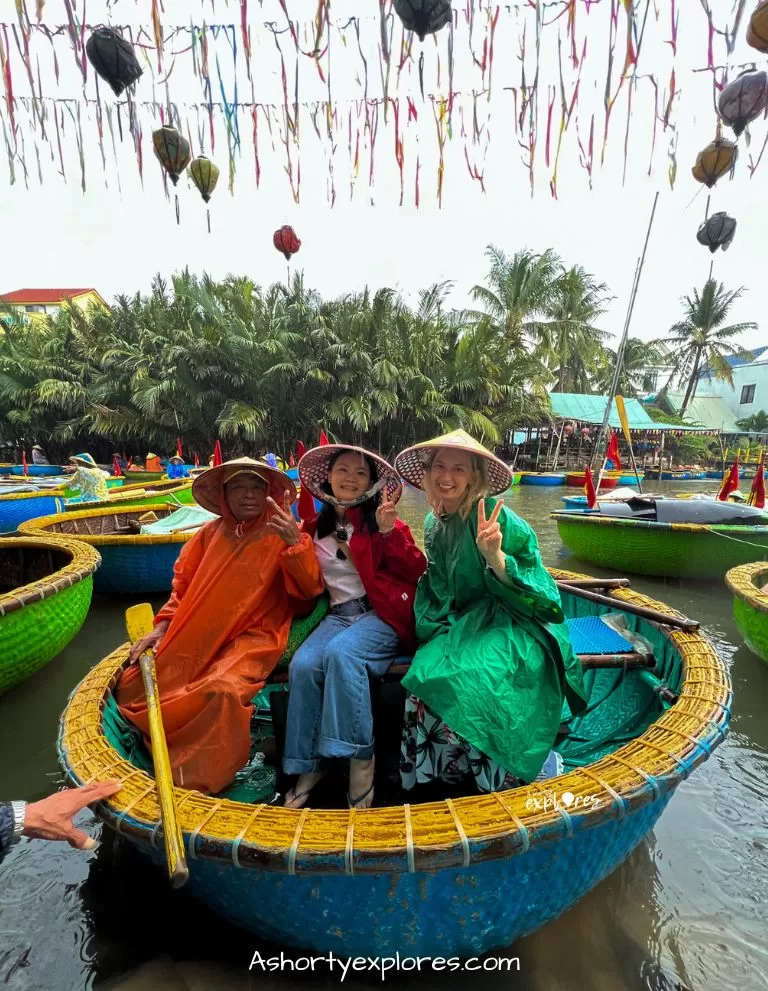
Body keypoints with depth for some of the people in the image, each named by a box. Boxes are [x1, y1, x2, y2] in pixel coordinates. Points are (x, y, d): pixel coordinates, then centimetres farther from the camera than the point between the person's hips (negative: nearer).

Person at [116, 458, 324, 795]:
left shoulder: (282, 535, -3)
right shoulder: (209, 533, 10)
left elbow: (310, 591, -15)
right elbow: (183, 585, 17)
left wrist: (296, 542, -30)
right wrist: (162, 627, 3)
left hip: (252, 636, -5)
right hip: (197, 635, 6)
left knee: (224, 691, -32)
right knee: (134, 682, -2)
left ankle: (197, 785, -10)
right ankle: (170, 763, 18)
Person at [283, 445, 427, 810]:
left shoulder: (381, 519, 2)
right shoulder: (314, 527, 13)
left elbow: (415, 571, -7)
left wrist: (389, 531, -20)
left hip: (381, 615, -4)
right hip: (338, 615, 4)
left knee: (341, 652, -32)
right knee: (302, 665, -24)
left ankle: (361, 759, -17)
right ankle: (308, 765, -8)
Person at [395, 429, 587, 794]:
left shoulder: (496, 518, -15)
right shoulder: (434, 525, 5)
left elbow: (527, 588, -15)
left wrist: (494, 556, -32)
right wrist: (442, 632, -4)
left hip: (513, 626, -5)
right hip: (464, 625, 6)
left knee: (471, 684, -30)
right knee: (424, 677, -21)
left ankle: (541, 768, -2)